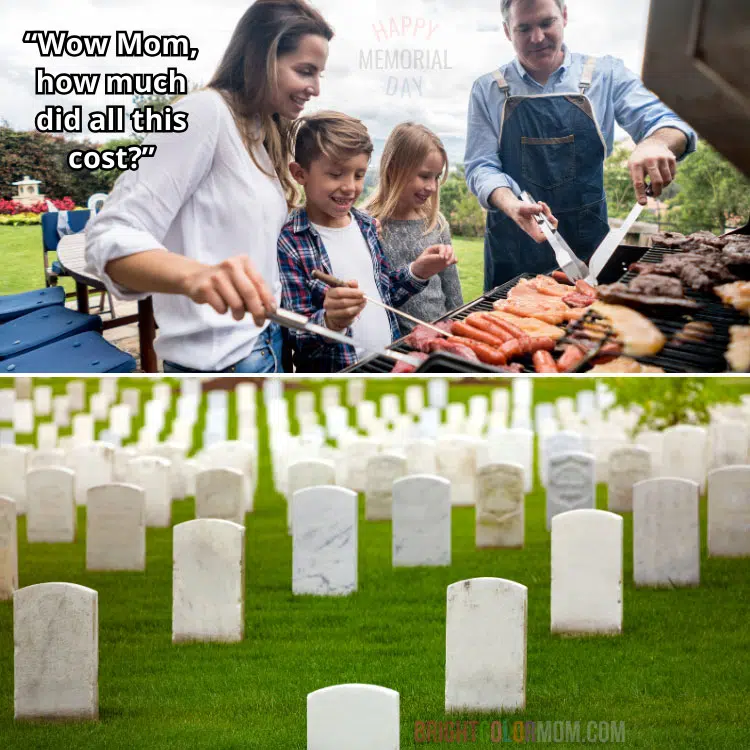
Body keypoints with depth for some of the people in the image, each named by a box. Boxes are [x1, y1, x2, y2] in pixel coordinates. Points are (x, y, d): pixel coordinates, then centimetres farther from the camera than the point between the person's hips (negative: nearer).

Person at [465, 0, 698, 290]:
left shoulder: (606, 75, 1)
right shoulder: (488, 89, 3)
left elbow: (666, 122, -6)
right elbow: (481, 166, -4)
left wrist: (656, 143, -32)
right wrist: (512, 206, -26)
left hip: (587, 244, 0)